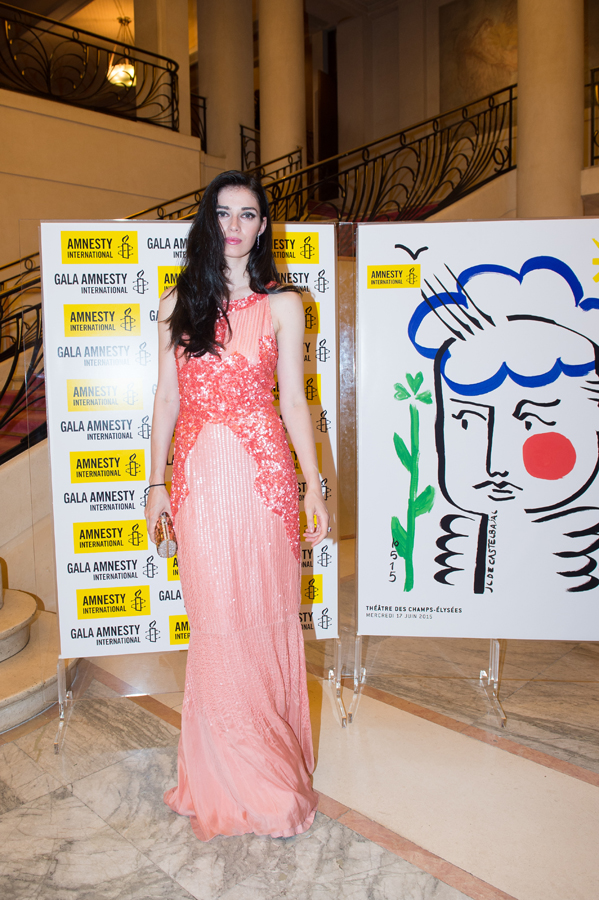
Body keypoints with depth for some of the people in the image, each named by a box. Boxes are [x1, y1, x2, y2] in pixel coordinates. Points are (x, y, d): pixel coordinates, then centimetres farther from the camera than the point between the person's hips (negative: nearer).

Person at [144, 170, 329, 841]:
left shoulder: (282, 304, 5)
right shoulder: (178, 303, 10)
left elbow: (293, 399, 5)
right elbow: (166, 397, 10)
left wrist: (313, 487, 2)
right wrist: (157, 482, 6)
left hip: (264, 471, -1)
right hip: (199, 476, 2)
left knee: (265, 619, 6)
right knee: (214, 624, 6)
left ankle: (272, 771, 27)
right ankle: (229, 778, 27)